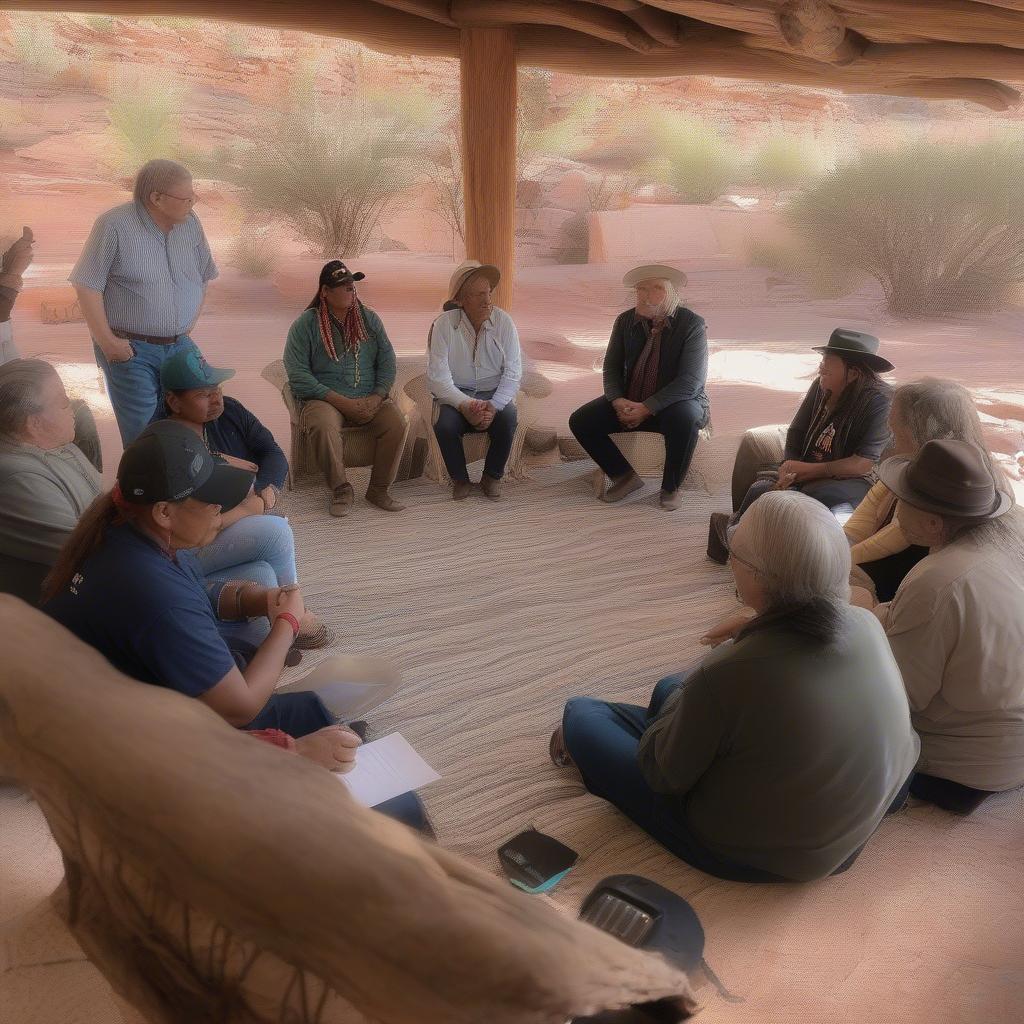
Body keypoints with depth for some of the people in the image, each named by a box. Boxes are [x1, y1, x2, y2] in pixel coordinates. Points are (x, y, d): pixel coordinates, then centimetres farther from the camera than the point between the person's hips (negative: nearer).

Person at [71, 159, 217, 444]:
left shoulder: (190, 223, 3)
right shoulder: (114, 225, -12)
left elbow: (203, 277, 15)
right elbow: (87, 286, -10)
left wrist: (190, 324, 7)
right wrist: (106, 341, -12)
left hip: (180, 346, 5)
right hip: (131, 350, -5)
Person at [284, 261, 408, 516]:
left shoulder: (369, 319, 12)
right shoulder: (306, 324, 0)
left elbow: (388, 363, 7)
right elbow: (298, 375, -9)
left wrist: (375, 398, -12)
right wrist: (341, 401, -18)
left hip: (370, 401, 3)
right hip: (325, 399, -3)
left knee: (398, 422, -26)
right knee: (323, 425, -36)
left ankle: (379, 489, -9)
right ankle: (340, 489, -16)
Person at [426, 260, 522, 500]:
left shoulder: (503, 322, -5)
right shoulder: (443, 325, -9)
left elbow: (513, 374, -7)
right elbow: (437, 377, -13)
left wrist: (493, 406, -22)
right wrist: (464, 404, -27)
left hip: (494, 394, 1)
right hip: (455, 395, -1)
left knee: (508, 418, -30)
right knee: (444, 424, -31)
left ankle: (492, 477, -4)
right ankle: (460, 479, -3)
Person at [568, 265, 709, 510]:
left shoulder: (692, 324, -14)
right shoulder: (625, 321, 1)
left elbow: (691, 380, -21)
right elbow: (612, 367, 6)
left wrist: (647, 408, -28)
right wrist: (617, 401, -16)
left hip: (676, 403, -4)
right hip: (630, 402, 5)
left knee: (686, 417, -39)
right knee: (580, 420, -14)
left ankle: (671, 488, -14)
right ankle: (625, 476, 5)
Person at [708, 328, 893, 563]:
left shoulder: (880, 400, -15)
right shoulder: (821, 387, 3)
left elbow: (864, 463, -20)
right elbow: (795, 434, 12)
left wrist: (808, 470, -19)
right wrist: (789, 469, -7)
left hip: (852, 481, -5)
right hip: (807, 475, 5)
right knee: (760, 490, -23)